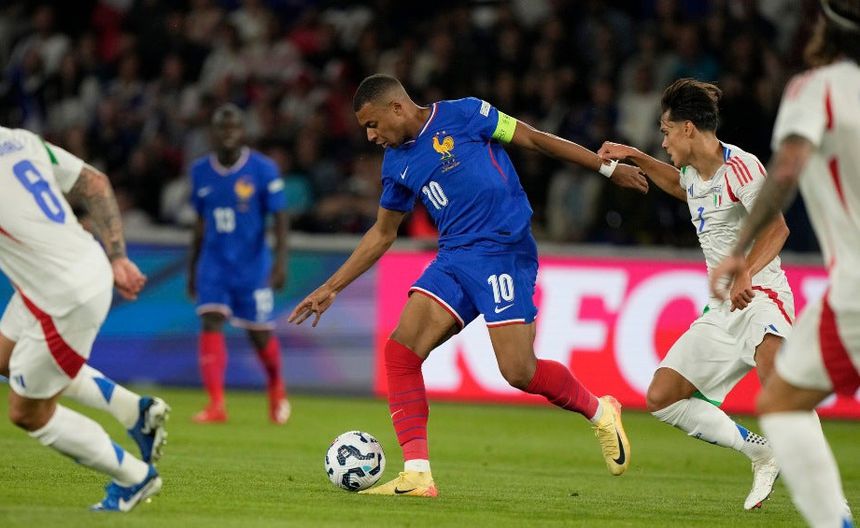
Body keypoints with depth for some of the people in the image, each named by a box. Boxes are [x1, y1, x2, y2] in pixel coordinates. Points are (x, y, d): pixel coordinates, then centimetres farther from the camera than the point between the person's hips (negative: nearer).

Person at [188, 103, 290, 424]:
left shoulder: (263, 169, -9)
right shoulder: (201, 171, 4)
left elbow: (280, 217, -9)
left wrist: (281, 260, -21)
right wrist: (192, 268, 18)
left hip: (252, 264, -3)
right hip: (214, 263, 3)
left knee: (259, 334, 7)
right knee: (211, 323, -16)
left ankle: (276, 389, 37)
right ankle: (216, 404, -19)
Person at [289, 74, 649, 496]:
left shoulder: (462, 115, -4)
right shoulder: (396, 164, 13)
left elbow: (535, 140, 2)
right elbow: (382, 234, 24)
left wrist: (608, 168, 4)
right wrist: (331, 288, 21)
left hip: (504, 252, -6)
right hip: (453, 259, 6)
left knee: (519, 372, -14)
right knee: (400, 350, -11)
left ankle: (599, 412, 14)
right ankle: (417, 476, -10)